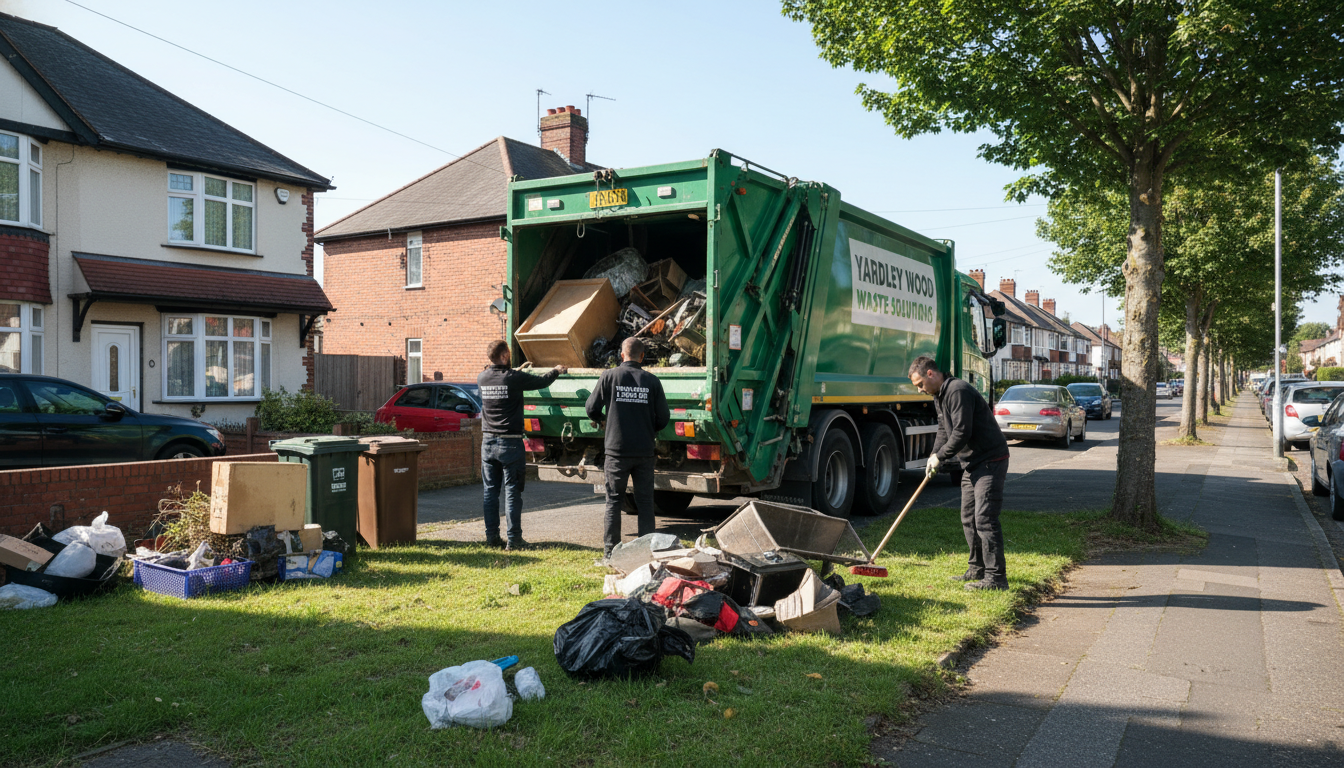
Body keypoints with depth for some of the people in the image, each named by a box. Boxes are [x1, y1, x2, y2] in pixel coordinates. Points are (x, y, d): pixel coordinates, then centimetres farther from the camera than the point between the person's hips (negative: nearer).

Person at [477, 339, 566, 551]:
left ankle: (492, 537, 13)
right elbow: (542, 381, 2)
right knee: (512, 492, -1)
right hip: (510, 443, -5)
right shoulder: (514, 378, -12)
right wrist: (556, 370, 22)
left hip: (488, 442, 5)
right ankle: (513, 539, 1)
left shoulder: (482, 378, 3)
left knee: (490, 491, 10)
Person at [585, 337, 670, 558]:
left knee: (613, 501, 7)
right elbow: (663, 418, 3)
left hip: (617, 450, -1)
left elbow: (592, 409, 2)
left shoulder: (609, 376, -2)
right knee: (645, 502, 8)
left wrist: (602, 419, 24)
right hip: (644, 451, 1)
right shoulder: (652, 381, 2)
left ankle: (610, 550, 9)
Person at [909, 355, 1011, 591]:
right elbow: (944, 430, 20)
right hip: (972, 464, 11)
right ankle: (977, 569, 25)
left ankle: (996, 576, -9)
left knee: (985, 519, -13)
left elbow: (962, 432, -25)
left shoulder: (958, 391, -20)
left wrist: (940, 457, -14)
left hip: (990, 461, -11)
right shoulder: (939, 396, 13)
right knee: (968, 518, 14)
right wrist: (935, 456, 3)